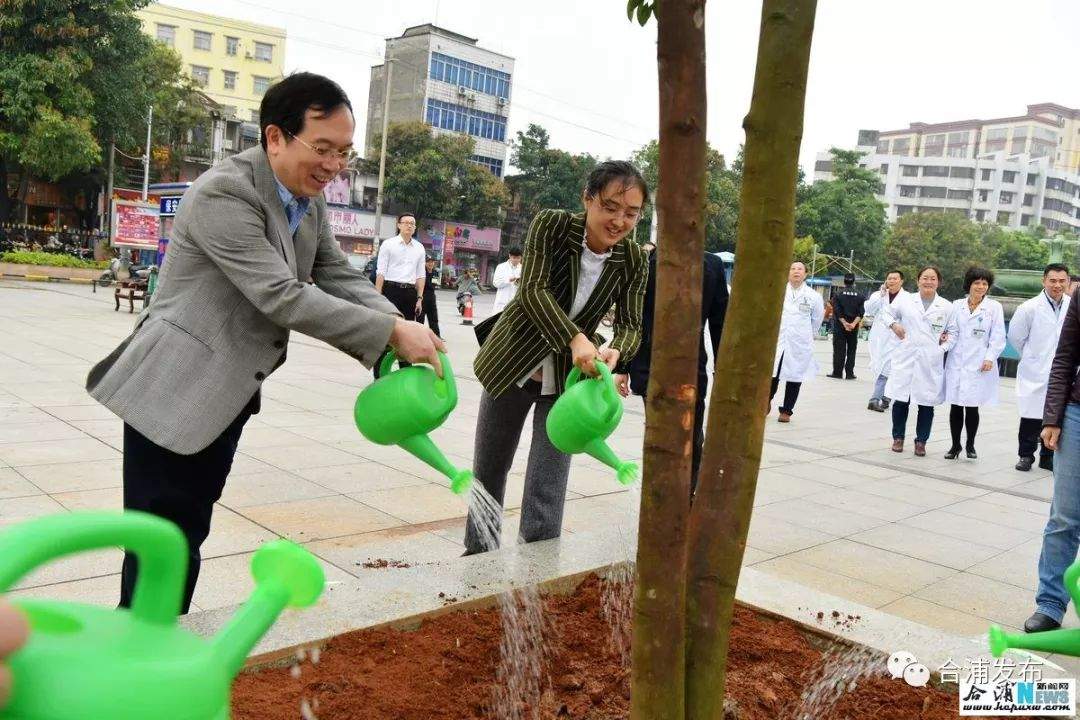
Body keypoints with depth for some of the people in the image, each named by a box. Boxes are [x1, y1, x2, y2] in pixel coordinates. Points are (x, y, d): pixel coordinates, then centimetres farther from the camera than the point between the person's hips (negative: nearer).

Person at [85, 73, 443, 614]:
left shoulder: (310, 203, 6)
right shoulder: (223, 193, -22)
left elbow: (340, 278, 3)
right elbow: (280, 296, -29)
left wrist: (401, 327, -16)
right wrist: (390, 333, -29)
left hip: (224, 396, 8)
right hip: (176, 394, -8)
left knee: (189, 534, 17)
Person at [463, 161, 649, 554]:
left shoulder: (634, 262, -10)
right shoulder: (551, 225, -18)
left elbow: (630, 325, -11)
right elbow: (535, 290, -27)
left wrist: (615, 352, -36)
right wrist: (576, 339, -43)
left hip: (569, 379, 0)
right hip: (512, 366, 0)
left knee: (547, 491, -6)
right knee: (488, 471, 16)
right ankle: (478, 553, 41)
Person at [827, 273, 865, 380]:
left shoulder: (838, 295, -3)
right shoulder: (860, 296, 3)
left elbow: (837, 312, -10)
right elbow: (861, 312, -5)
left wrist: (845, 323, -10)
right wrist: (854, 324, -10)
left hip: (840, 326, -2)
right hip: (854, 327, 2)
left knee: (839, 350, 2)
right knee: (851, 350, 7)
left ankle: (837, 372, 2)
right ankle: (849, 373, 7)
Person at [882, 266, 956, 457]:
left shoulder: (947, 307, 5)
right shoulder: (905, 300, 5)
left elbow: (952, 332, 11)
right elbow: (888, 313, 17)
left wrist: (944, 347, -3)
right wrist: (893, 324, -2)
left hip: (931, 363, 0)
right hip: (905, 360, 0)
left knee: (926, 403, 5)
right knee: (901, 400, 4)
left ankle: (921, 441, 17)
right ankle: (898, 437, 20)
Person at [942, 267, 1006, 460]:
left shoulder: (994, 307, 3)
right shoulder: (957, 305, 9)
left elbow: (998, 337, 0)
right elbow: (953, 332, 10)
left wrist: (990, 357, -8)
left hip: (979, 365, -2)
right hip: (956, 363, 2)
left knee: (972, 407, -1)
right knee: (955, 406, 5)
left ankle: (970, 445, 17)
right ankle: (955, 445, 18)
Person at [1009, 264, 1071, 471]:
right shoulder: (1030, 308, -9)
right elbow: (1015, 336, 2)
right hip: (1035, 374, -3)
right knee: (1031, 417, 2)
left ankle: (1048, 457, 23)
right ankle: (1026, 455, 17)